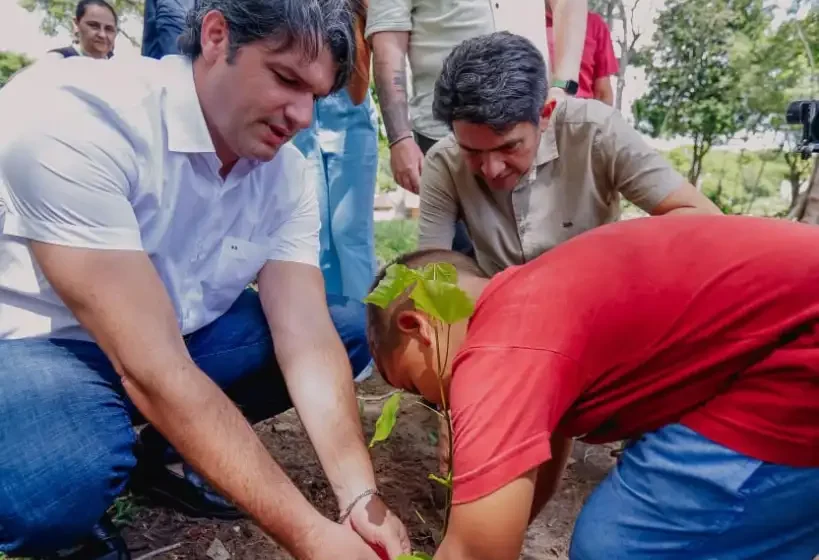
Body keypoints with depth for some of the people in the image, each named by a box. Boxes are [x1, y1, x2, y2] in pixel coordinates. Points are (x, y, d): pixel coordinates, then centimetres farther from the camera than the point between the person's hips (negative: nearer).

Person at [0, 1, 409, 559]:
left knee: (354, 327, -4)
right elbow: (152, 369, -35)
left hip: (187, 333, 6)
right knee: (69, 474, -37)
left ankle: (169, 453, 7)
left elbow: (308, 338, -15)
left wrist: (360, 497, -26)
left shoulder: (286, 171, -10)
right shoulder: (70, 117, -30)